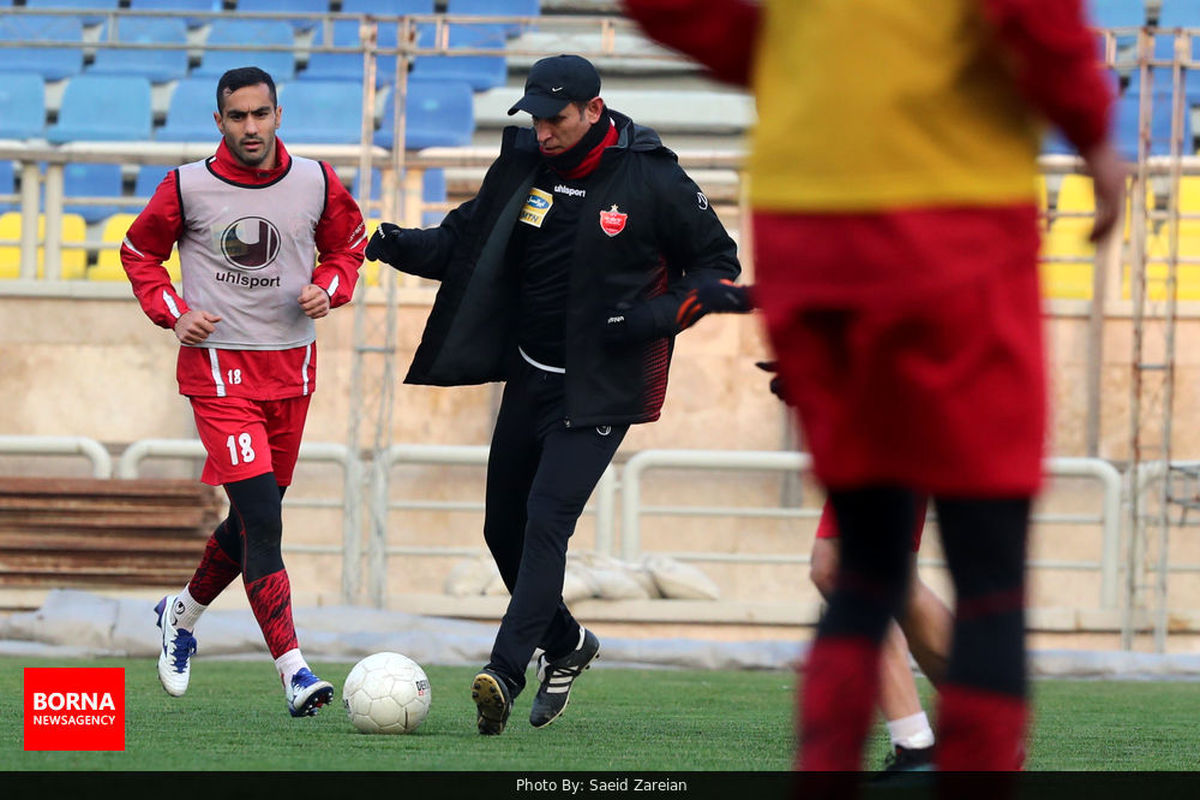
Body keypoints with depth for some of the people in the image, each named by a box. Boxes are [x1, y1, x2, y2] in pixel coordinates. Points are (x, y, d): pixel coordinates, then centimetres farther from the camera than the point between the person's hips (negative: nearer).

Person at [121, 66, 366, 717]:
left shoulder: (316, 184, 1)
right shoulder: (188, 187, -6)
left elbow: (348, 246, 18)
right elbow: (139, 251, 9)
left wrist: (328, 289, -3)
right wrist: (173, 313, -6)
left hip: (292, 365, 4)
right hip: (218, 366, -4)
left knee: (255, 518, 13)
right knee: (262, 520, -16)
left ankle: (184, 611, 41)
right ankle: (293, 670, -20)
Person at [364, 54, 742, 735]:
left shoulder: (653, 181, -12)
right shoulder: (524, 164, 1)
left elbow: (719, 264, -3)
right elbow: (468, 238, 10)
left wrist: (658, 316, -17)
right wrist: (402, 246, -8)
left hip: (600, 391, -6)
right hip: (529, 376, 6)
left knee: (546, 520, -20)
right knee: (504, 527, 13)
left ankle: (505, 673, -27)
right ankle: (566, 645, 37)